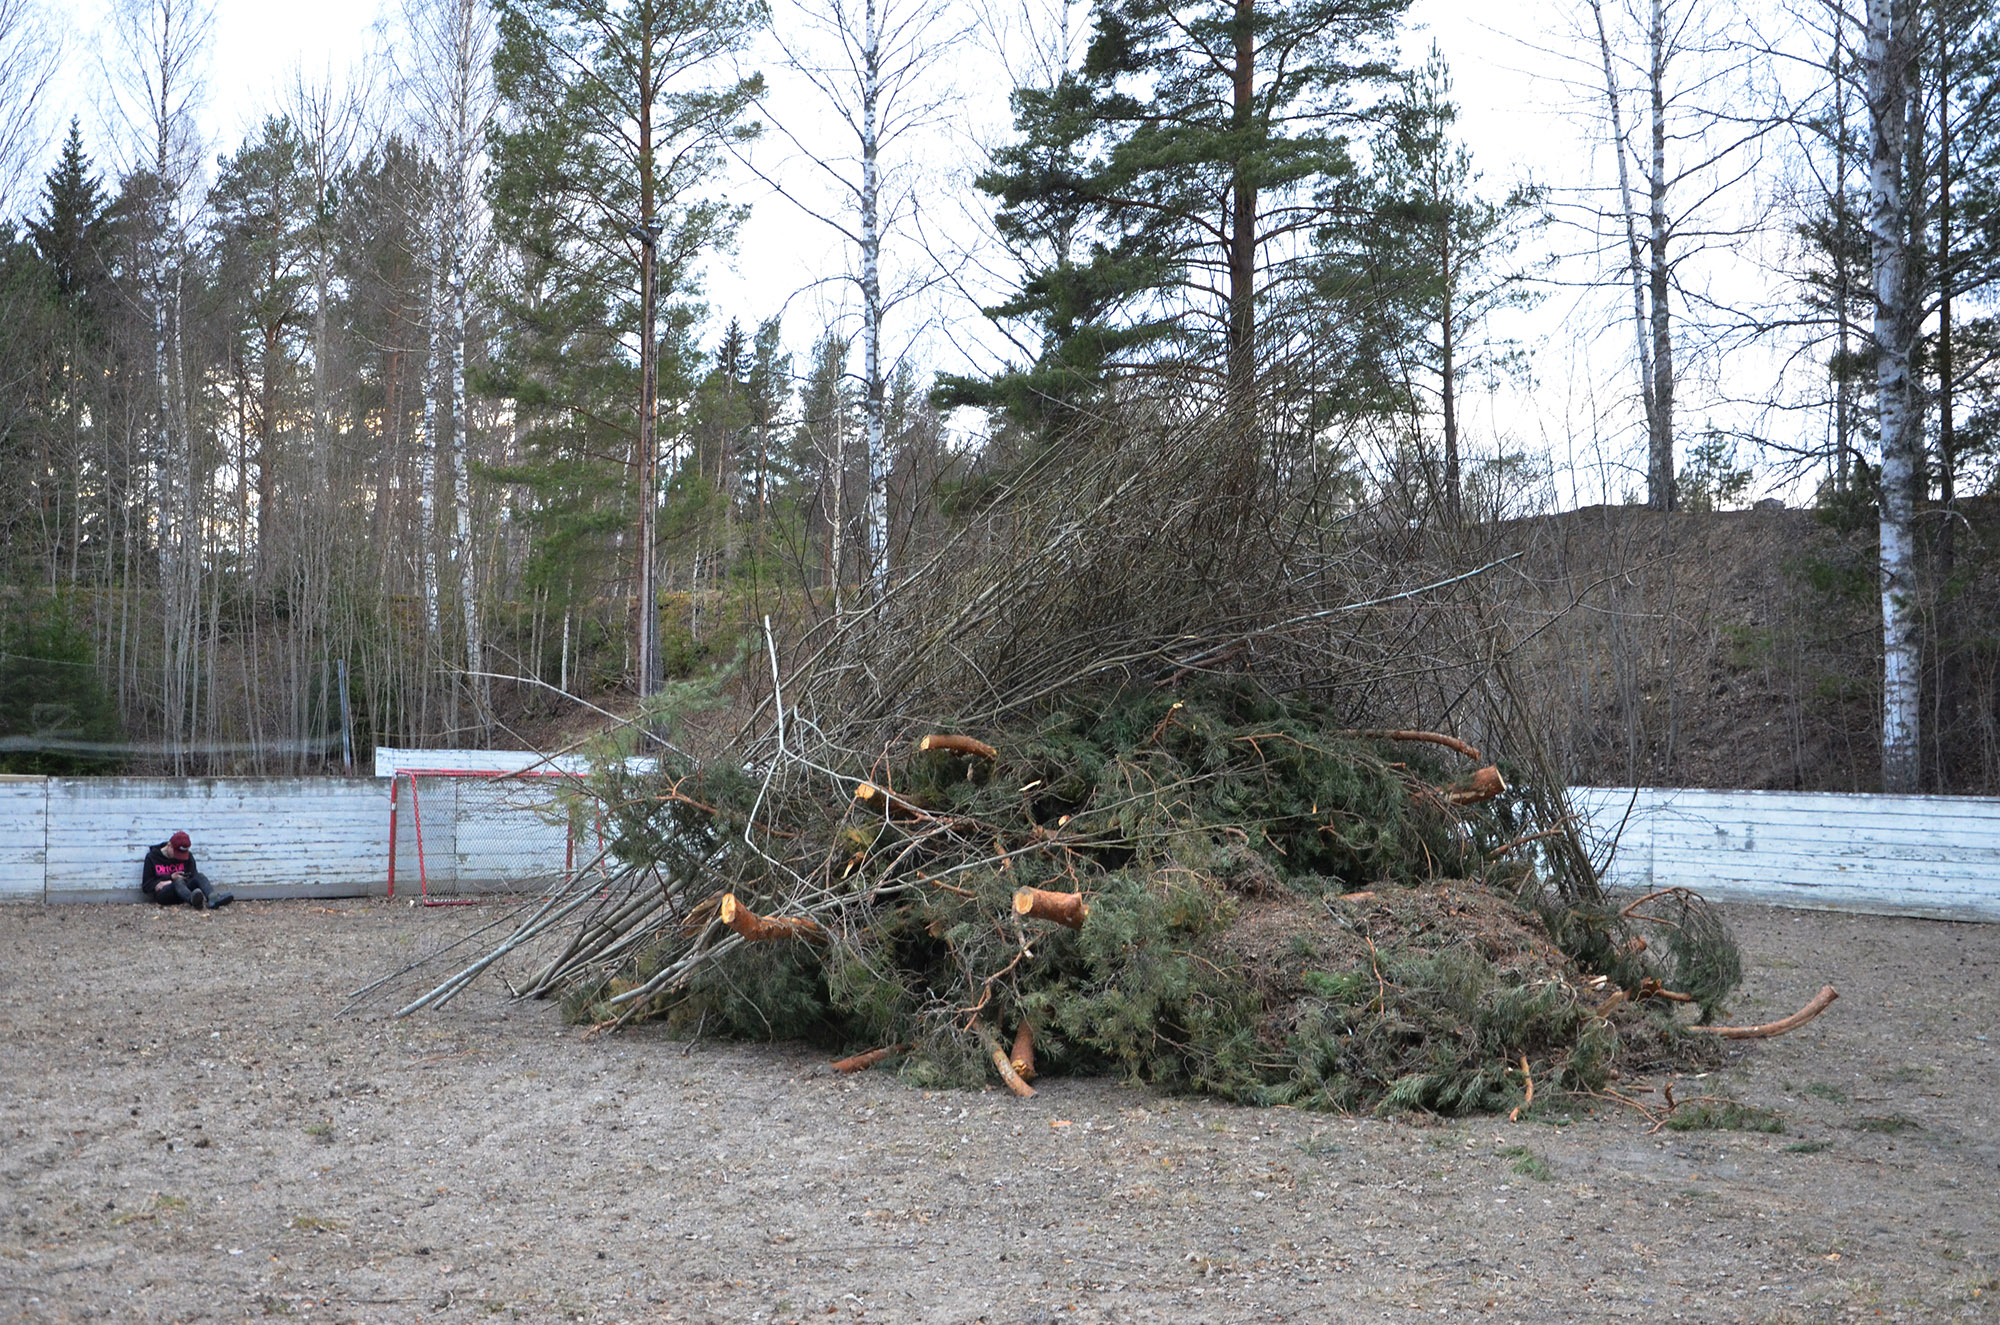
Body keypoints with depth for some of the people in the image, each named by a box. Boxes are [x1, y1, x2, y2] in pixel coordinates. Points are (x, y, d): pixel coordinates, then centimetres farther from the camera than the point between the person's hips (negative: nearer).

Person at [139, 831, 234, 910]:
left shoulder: (188, 856, 13)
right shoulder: (152, 857, 6)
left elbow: (193, 876, 4)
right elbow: (146, 885, 4)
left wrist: (168, 882, -10)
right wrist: (171, 877, -9)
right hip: (163, 894, -3)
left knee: (200, 876, -26)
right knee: (178, 881, -35)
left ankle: (214, 898, -60)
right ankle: (193, 900, -71)